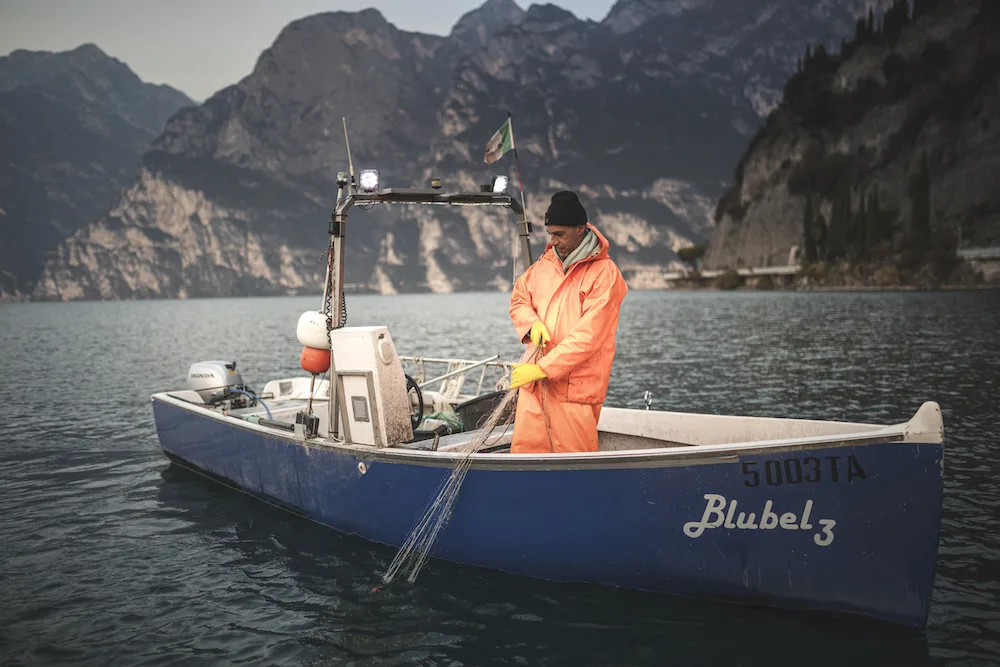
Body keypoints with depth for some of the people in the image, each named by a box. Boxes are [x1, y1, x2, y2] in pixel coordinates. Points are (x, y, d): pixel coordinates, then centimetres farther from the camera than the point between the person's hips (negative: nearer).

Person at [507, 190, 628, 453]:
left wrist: (542, 368, -19)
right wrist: (532, 324, -3)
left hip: (575, 390, -5)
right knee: (524, 453, 4)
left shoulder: (604, 274, -10)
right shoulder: (545, 264, 10)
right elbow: (518, 299, 21)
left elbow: (587, 337, -16)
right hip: (534, 384, 6)